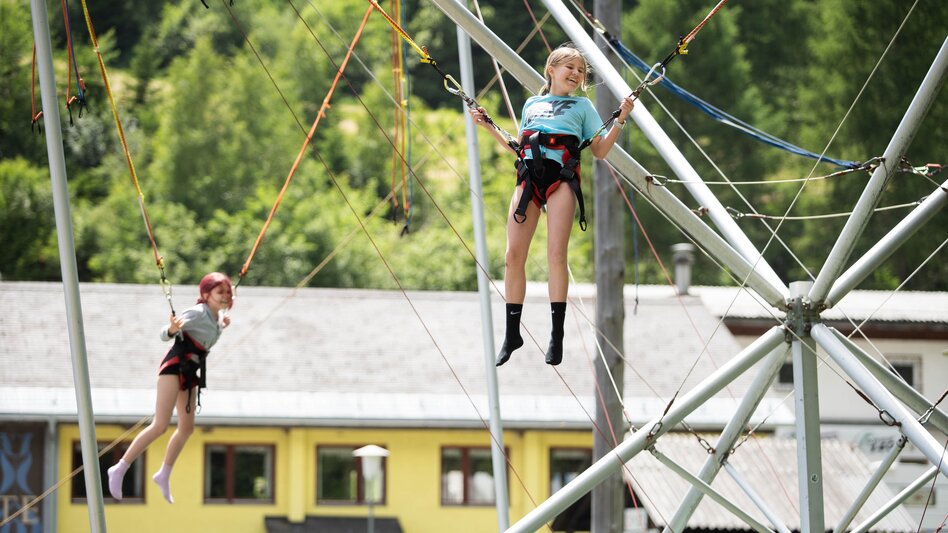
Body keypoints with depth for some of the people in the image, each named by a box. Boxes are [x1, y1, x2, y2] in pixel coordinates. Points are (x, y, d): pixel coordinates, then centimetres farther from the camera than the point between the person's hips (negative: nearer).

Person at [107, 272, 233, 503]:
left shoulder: (217, 317, 10)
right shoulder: (198, 313, -16)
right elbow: (165, 334, -22)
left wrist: (222, 324, 17)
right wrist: (173, 328, -43)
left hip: (191, 372, 9)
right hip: (175, 366, -9)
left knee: (187, 428, 13)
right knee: (160, 425, -17)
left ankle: (164, 475, 29)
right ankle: (120, 469, -14)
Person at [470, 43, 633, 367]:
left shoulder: (582, 105, 16)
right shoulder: (532, 104, 24)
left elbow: (600, 151, 10)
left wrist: (620, 121, -1)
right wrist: (489, 127, 24)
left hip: (561, 176, -3)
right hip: (528, 174, 3)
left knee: (556, 256, -13)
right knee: (513, 256, -5)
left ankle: (557, 336, -6)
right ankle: (512, 334, 5)